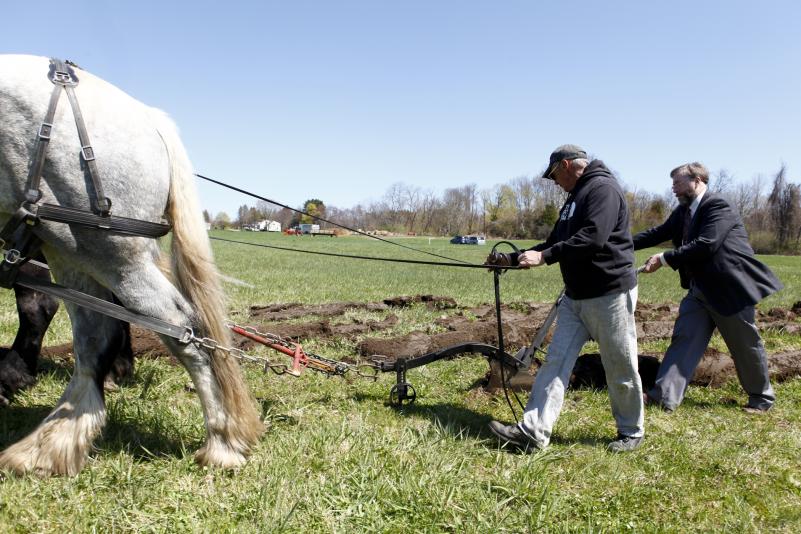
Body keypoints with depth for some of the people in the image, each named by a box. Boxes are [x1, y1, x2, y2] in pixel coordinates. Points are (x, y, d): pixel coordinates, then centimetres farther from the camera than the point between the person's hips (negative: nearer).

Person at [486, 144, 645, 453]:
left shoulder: (603, 188, -12)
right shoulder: (575, 197, 19)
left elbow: (593, 238, -26)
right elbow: (556, 242, 22)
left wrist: (544, 257, -24)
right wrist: (514, 258, 15)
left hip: (610, 294, -9)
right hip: (576, 297, 9)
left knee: (621, 369, 5)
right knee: (555, 361, 0)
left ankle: (631, 432, 24)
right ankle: (533, 432, -2)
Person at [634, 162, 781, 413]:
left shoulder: (718, 206, -17)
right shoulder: (682, 211, 9)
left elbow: (705, 244, -28)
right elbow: (658, 233, 5)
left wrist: (664, 259, -26)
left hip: (729, 288, -7)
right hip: (699, 289, 7)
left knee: (746, 345, 9)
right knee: (684, 338, -3)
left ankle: (762, 397, 29)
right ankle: (664, 396, -7)